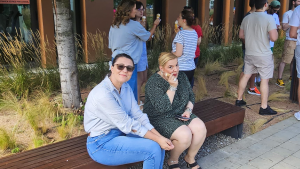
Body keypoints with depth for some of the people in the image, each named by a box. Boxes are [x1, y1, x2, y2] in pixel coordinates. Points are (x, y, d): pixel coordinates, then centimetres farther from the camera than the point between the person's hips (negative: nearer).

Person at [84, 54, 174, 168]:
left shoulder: (126, 87, 1)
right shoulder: (103, 93, -26)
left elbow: (138, 116, -2)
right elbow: (127, 124, -23)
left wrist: (160, 137, -12)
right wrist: (157, 139, -19)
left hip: (120, 133, 8)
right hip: (101, 144, -8)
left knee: (159, 144, -2)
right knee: (153, 149, -18)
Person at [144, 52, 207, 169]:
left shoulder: (181, 76, 2)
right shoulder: (153, 83, -19)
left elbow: (191, 96, 14)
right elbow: (162, 108, -28)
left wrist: (188, 109, -5)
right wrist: (172, 87, -29)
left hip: (180, 115, 7)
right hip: (160, 119, -7)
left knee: (201, 128, -16)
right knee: (185, 135, -27)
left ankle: (190, 158, 9)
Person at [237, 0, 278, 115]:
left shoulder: (246, 18, 3)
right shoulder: (269, 18, -15)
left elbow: (241, 35, 12)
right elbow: (274, 38, -18)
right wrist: (275, 29, 1)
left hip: (249, 54, 6)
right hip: (264, 55, -6)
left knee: (246, 76, 16)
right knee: (265, 80, 2)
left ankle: (239, 100, 27)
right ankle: (264, 107, 7)